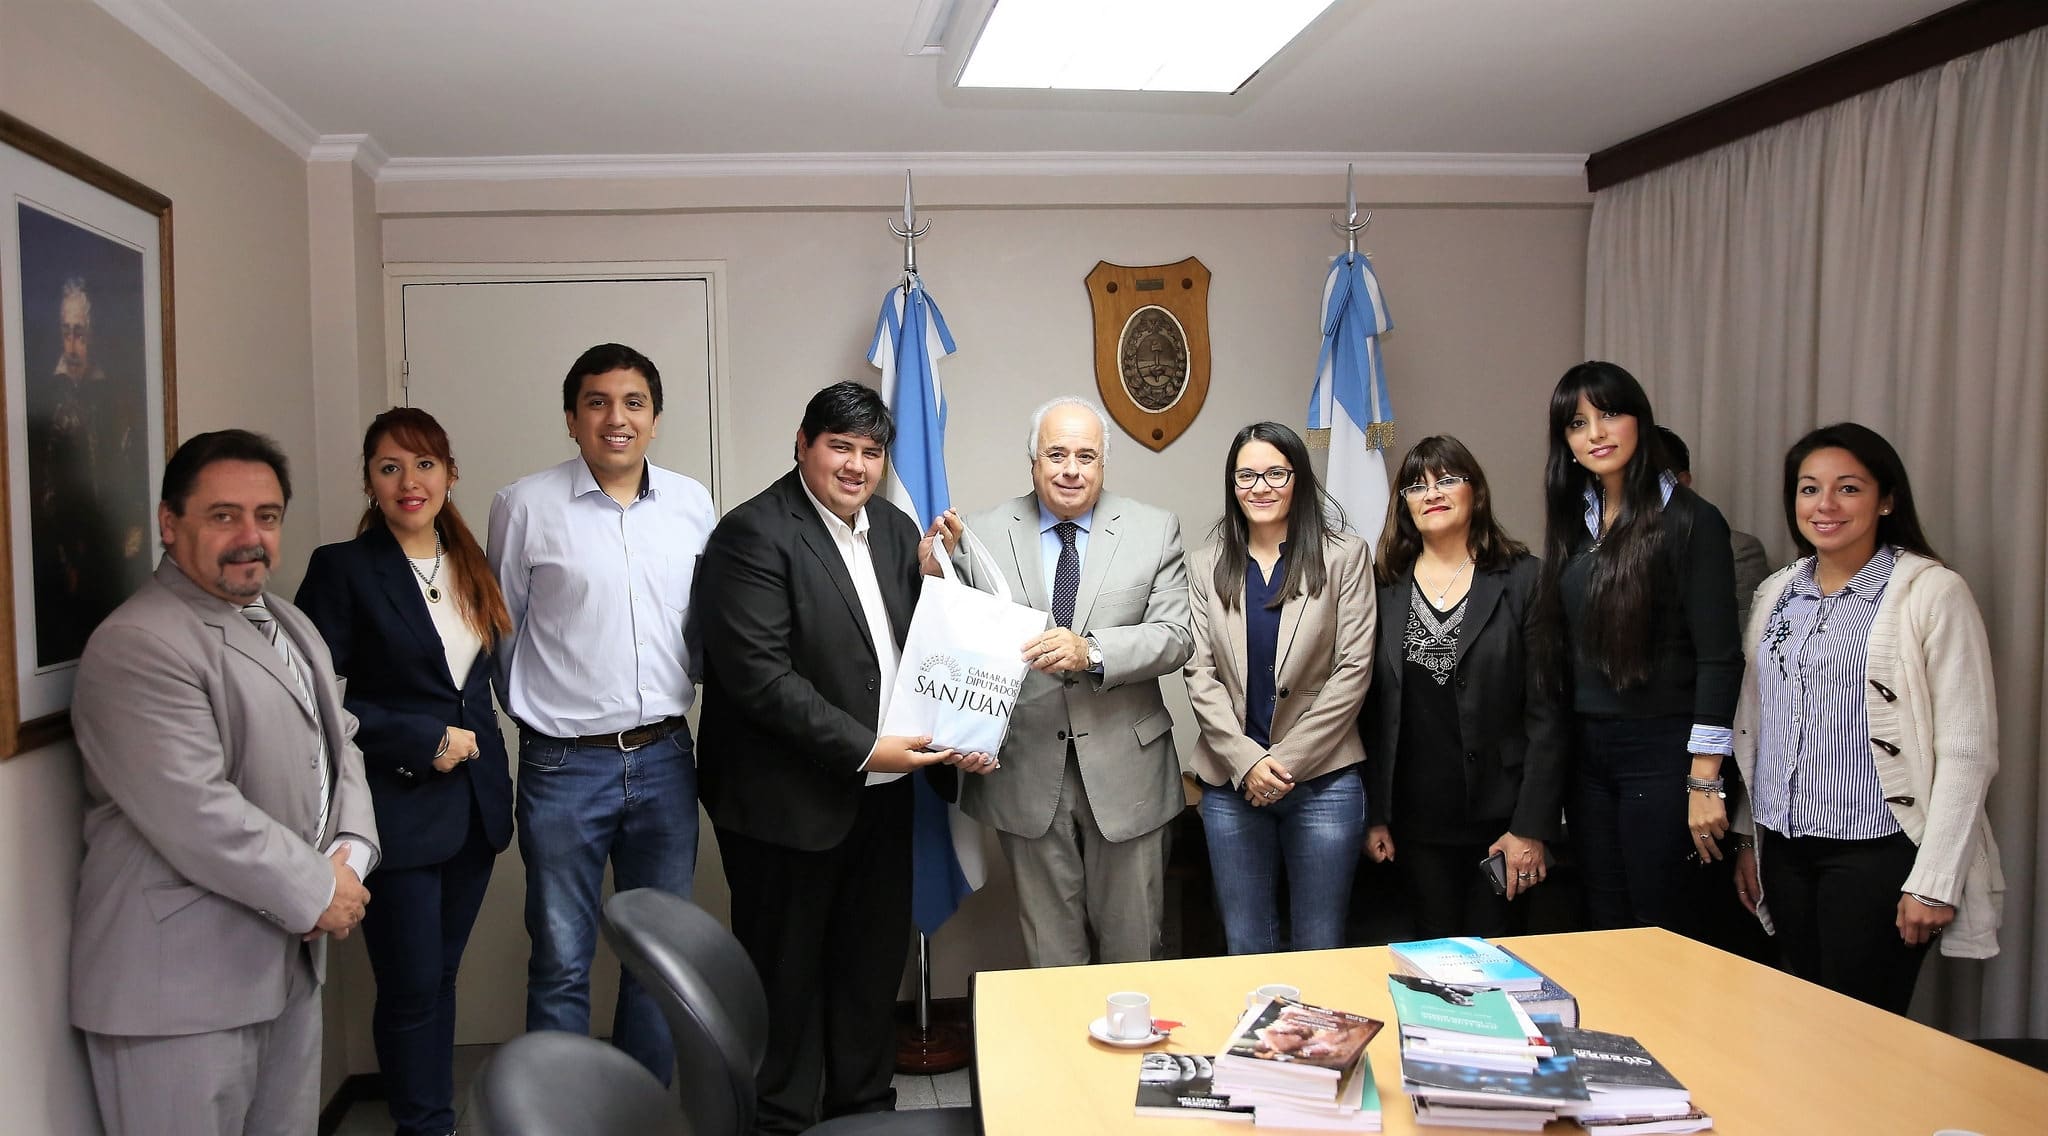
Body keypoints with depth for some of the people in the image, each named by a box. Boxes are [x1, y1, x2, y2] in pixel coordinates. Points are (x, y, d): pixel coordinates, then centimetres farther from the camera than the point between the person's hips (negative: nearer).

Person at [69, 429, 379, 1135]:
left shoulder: (292, 626, 14)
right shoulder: (139, 646, -18)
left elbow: (339, 743, 16)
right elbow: (195, 816, -24)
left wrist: (351, 851, -2)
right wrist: (317, 891, -15)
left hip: (291, 960, 8)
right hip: (181, 988, -8)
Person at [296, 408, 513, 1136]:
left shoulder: (469, 565, 10)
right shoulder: (342, 568, -7)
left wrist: (486, 769, 10)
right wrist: (422, 741, -15)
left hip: (473, 803, 5)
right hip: (398, 810, -5)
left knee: (440, 976, 14)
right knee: (411, 987, 3)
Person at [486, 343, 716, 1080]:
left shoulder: (693, 503, 4)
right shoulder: (525, 506, -4)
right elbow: (502, 630, 5)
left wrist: (686, 695, 6)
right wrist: (540, 714, 8)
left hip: (665, 760, 3)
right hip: (565, 765, -3)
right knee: (562, 964, 7)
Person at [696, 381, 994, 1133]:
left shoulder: (895, 529, 8)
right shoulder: (754, 534, -14)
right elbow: (759, 675, -21)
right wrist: (862, 749, -22)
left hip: (883, 789, 7)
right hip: (790, 796, -6)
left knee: (874, 960, 18)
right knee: (789, 973, 9)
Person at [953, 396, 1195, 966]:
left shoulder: (1155, 531, 1)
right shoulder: (983, 534, 1)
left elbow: (1175, 637, -7)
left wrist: (1092, 652, -23)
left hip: (1125, 769, 0)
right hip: (1025, 769, 0)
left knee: (1132, 942, 14)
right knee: (1048, 946, 13)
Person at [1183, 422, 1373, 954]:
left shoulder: (1344, 557, 0)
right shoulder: (1208, 567, 7)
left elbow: (1353, 669, -5)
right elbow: (1199, 671, 1)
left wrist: (1287, 761, -10)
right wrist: (1246, 759, -11)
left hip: (1322, 780, -2)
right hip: (1231, 781, 2)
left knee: (1319, 948, 7)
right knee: (1246, 949, 11)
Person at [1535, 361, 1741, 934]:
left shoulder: (1689, 520, -9)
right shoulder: (1573, 521, 9)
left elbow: (1719, 658, -12)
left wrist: (1705, 779, -15)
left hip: (1661, 751, -6)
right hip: (1586, 750, 6)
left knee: (1660, 930, 4)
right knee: (1603, 928, 14)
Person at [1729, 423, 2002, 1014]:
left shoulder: (1933, 593, -9)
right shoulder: (1776, 594, 9)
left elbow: (1967, 751, -12)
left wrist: (1934, 881, -15)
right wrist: (1747, 837, 13)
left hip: (1875, 853, -5)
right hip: (1784, 849, 5)